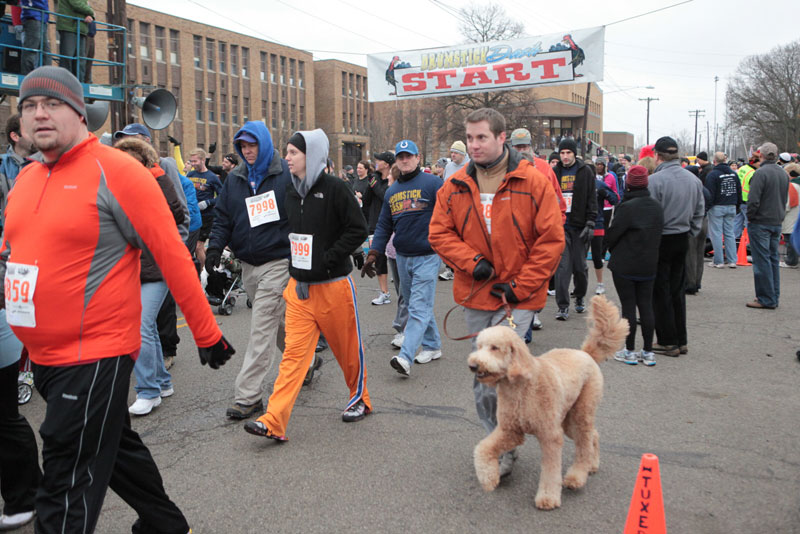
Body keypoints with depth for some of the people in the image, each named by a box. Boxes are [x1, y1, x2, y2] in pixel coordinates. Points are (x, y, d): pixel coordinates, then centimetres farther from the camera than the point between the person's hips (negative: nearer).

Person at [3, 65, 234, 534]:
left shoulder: (115, 171, -13)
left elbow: (173, 255, -14)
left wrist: (207, 334, -13)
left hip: (96, 355, -8)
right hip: (43, 355, 8)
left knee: (69, 482, 0)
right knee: (114, 445, 23)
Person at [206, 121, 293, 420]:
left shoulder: (286, 174, -5)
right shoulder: (234, 179, 10)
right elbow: (223, 217, 11)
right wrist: (215, 246, -6)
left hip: (278, 263, -6)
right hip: (248, 265, 6)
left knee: (262, 331, -10)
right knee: (276, 325, 17)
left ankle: (248, 396, -6)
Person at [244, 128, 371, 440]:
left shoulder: (333, 188, -11)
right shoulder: (291, 191, 9)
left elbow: (358, 230, -12)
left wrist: (328, 258, -16)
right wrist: (294, 265, 10)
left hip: (333, 284, -5)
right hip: (299, 285, 5)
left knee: (348, 347, 11)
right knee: (293, 352, 0)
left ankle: (360, 398, 34)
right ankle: (274, 422, -2)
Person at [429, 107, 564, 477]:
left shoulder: (533, 182, -7)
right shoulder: (455, 186, 3)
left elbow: (551, 239, -6)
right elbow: (440, 233, 6)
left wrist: (520, 286, -10)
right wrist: (472, 262, -11)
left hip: (517, 297, -4)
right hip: (474, 295, 5)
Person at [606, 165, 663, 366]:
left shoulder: (626, 207, -17)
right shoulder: (657, 206, 4)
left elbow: (612, 235, -12)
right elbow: (658, 233, 11)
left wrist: (613, 250, 8)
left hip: (624, 265, -6)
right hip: (649, 265, 6)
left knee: (628, 306, 2)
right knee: (646, 306, 10)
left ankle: (630, 351, 8)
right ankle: (648, 352, 15)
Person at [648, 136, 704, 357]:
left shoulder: (655, 180, -17)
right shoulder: (693, 179, 7)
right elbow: (700, 212, 13)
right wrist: (690, 233, 20)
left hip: (661, 240, -7)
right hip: (683, 240, 7)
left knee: (660, 293, 2)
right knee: (678, 291, 15)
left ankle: (668, 342, 7)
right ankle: (681, 341, 21)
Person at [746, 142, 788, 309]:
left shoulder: (761, 173, -16)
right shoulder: (784, 174, 10)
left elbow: (753, 200, -21)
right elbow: (785, 199, 18)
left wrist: (750, 217, -7)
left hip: (760, 223, -8)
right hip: (777, 223, 8)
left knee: (762, 261, -4)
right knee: (773, 259, 14)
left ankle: (766, 300, -2)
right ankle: (774, 297, 19)